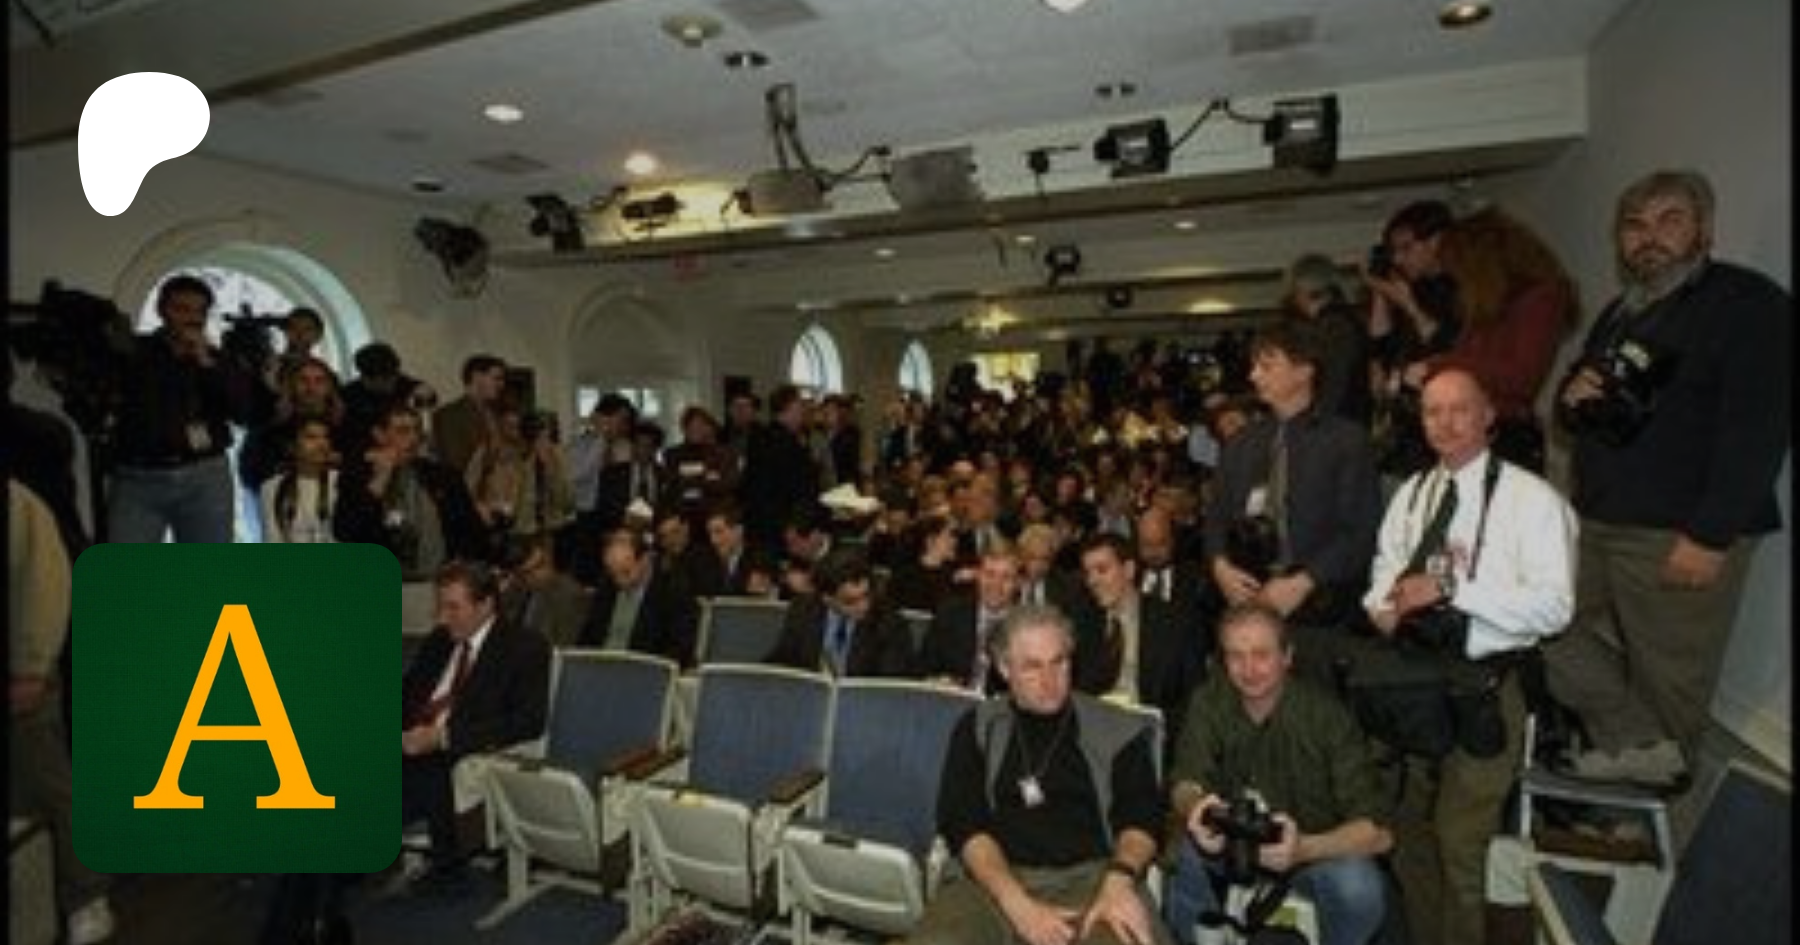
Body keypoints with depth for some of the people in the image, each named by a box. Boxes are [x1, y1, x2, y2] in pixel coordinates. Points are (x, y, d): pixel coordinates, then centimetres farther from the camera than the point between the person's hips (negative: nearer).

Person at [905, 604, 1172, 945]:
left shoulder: (1116, 730, 12)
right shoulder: (978, 728, 11)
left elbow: (1142, 815, 5)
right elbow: (962, 821, 2)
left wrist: (1120, 878, -17)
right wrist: (1018, 904, -14)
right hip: (995, 880, 1)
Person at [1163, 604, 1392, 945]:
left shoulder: (1326, 714, -20)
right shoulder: (1210, 702, -12)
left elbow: (1378, 832, -23)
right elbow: (1183, 785, -19)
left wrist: (1304, 849, -42)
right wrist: (1195, 805, -44)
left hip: (1318, 848, -1)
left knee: (1358, 887, -31)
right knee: (1183, 856, -28)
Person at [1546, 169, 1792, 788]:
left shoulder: (1748, 302, -6)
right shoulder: (1620, 314, 18)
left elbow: (1758, 429, -16)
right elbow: (1580, 414, 28)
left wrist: (1710, 536, -22)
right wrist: (1572, 394, 2)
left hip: (1681, 536, -8)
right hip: (1596, 522, 8)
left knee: (1668, 672, 2)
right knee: (1561, 635, 8)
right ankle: (1639, 745, 18)